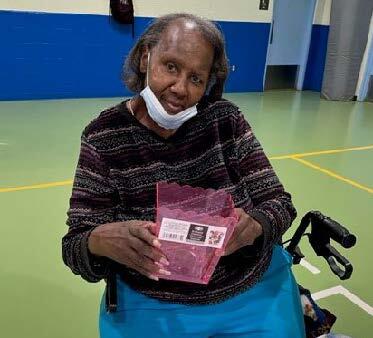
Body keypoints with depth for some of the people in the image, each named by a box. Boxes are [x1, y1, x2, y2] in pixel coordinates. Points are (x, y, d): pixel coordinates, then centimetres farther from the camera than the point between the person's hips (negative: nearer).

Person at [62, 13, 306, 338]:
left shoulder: (225, 119, -8)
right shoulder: (104, 136, -11)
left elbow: (279, 204, -6)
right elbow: (76, 248, -10)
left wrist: (254, 225, -27)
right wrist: (103, 241, -32)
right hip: (152, 305, -1)